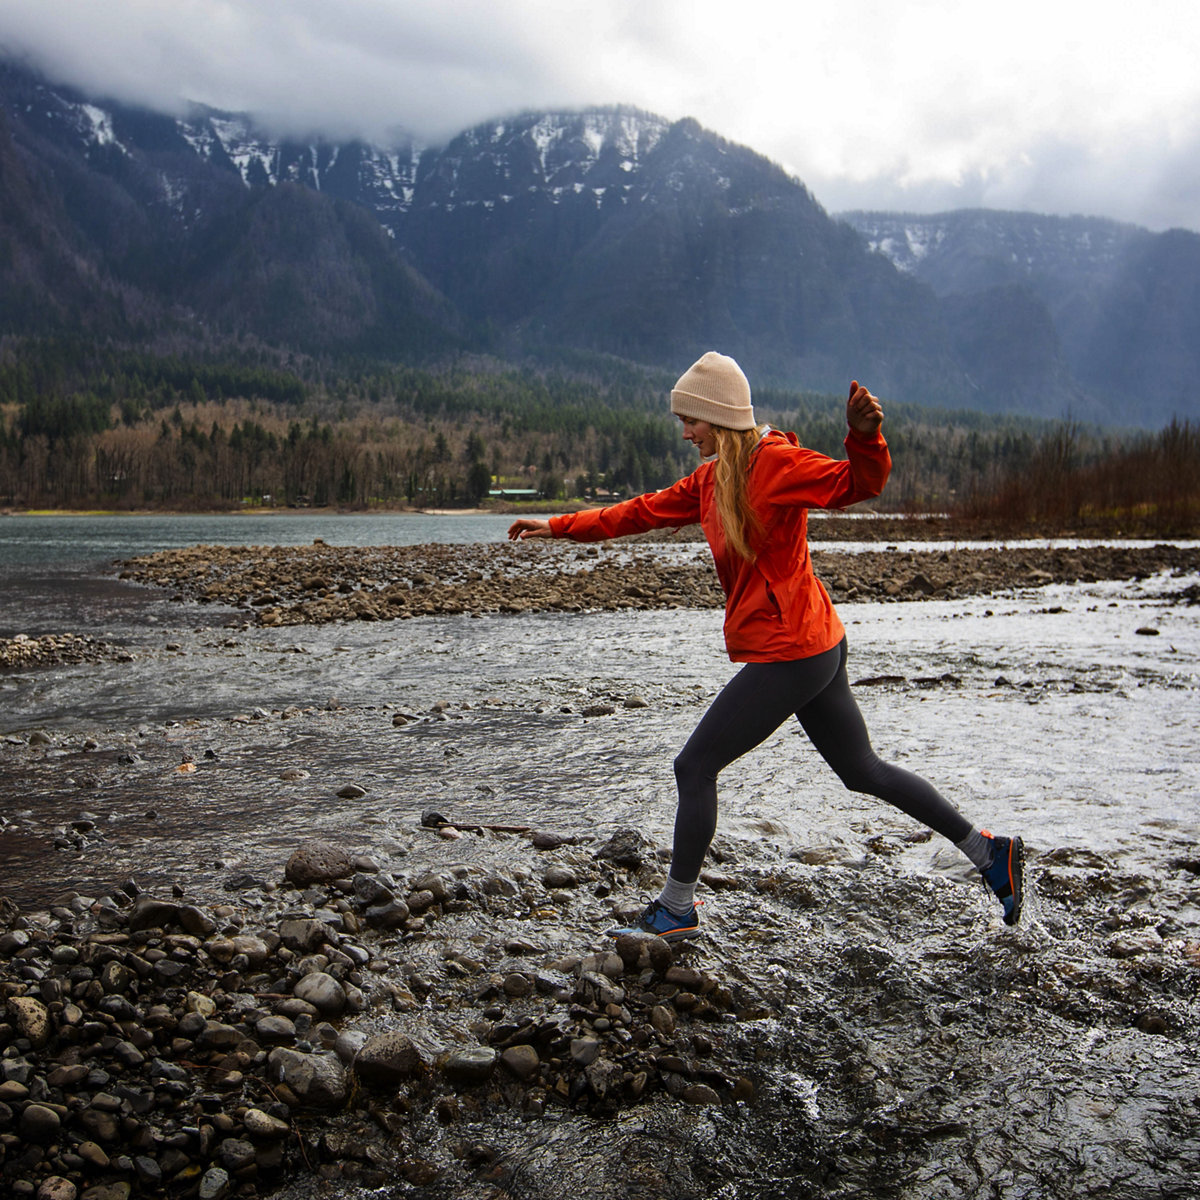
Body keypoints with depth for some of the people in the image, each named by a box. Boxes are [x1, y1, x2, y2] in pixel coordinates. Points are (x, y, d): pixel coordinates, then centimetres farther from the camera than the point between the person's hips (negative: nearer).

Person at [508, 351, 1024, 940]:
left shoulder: (777, 462, -13)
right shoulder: (711, 477, 13)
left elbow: (861, 482, -17)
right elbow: (643, 511, 17)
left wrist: (863, 435, -37)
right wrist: (559, 526, 16)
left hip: (787, 653, -10)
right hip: (813, 647, 10)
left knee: (694, 766, -2)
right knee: (863, 770, 17)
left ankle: (676, 910, 12)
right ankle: (988, 852, 25)